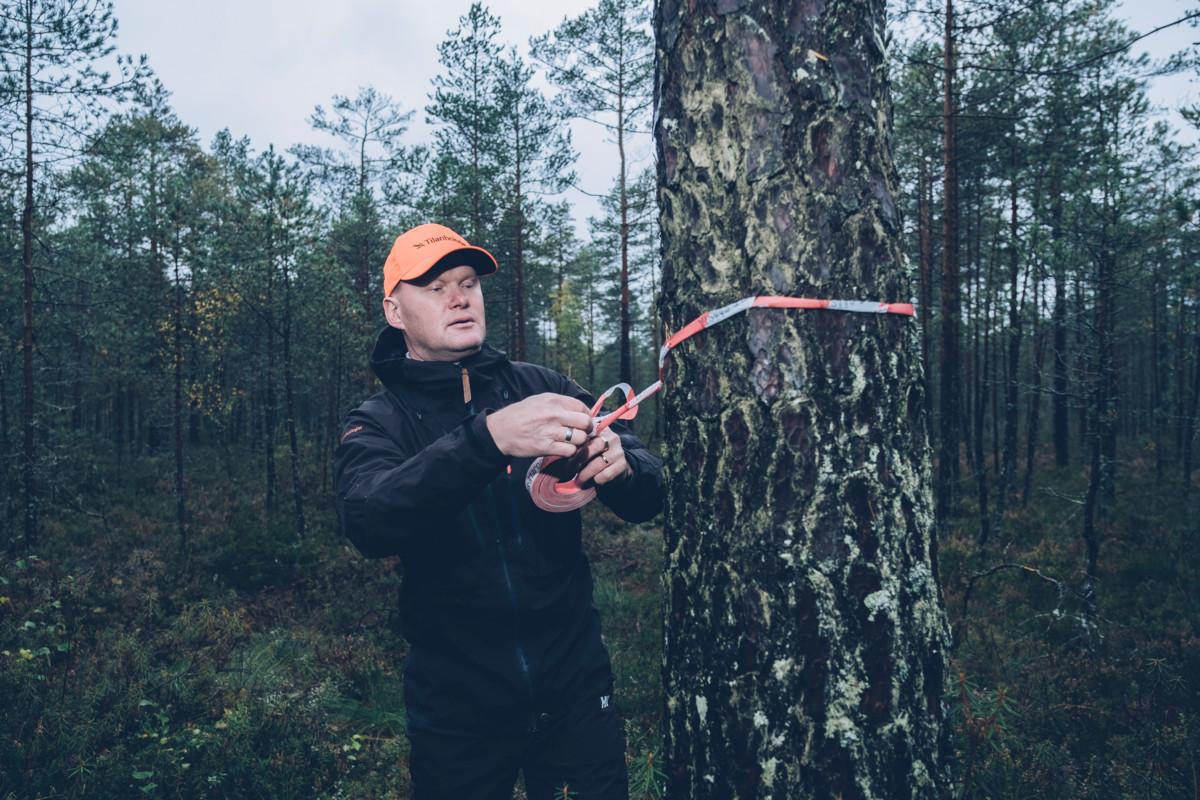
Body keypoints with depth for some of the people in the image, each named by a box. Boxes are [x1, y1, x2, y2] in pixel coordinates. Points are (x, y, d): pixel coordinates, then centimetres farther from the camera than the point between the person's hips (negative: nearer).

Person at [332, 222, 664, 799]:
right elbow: (367, 522, -28)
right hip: (458, 704, -1)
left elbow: (647, 497, -6)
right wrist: (487, 438, -41)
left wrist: (620, 466, -30)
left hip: (574, 683, 1)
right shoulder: (378, 423, -6)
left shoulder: (539, 386, -2)